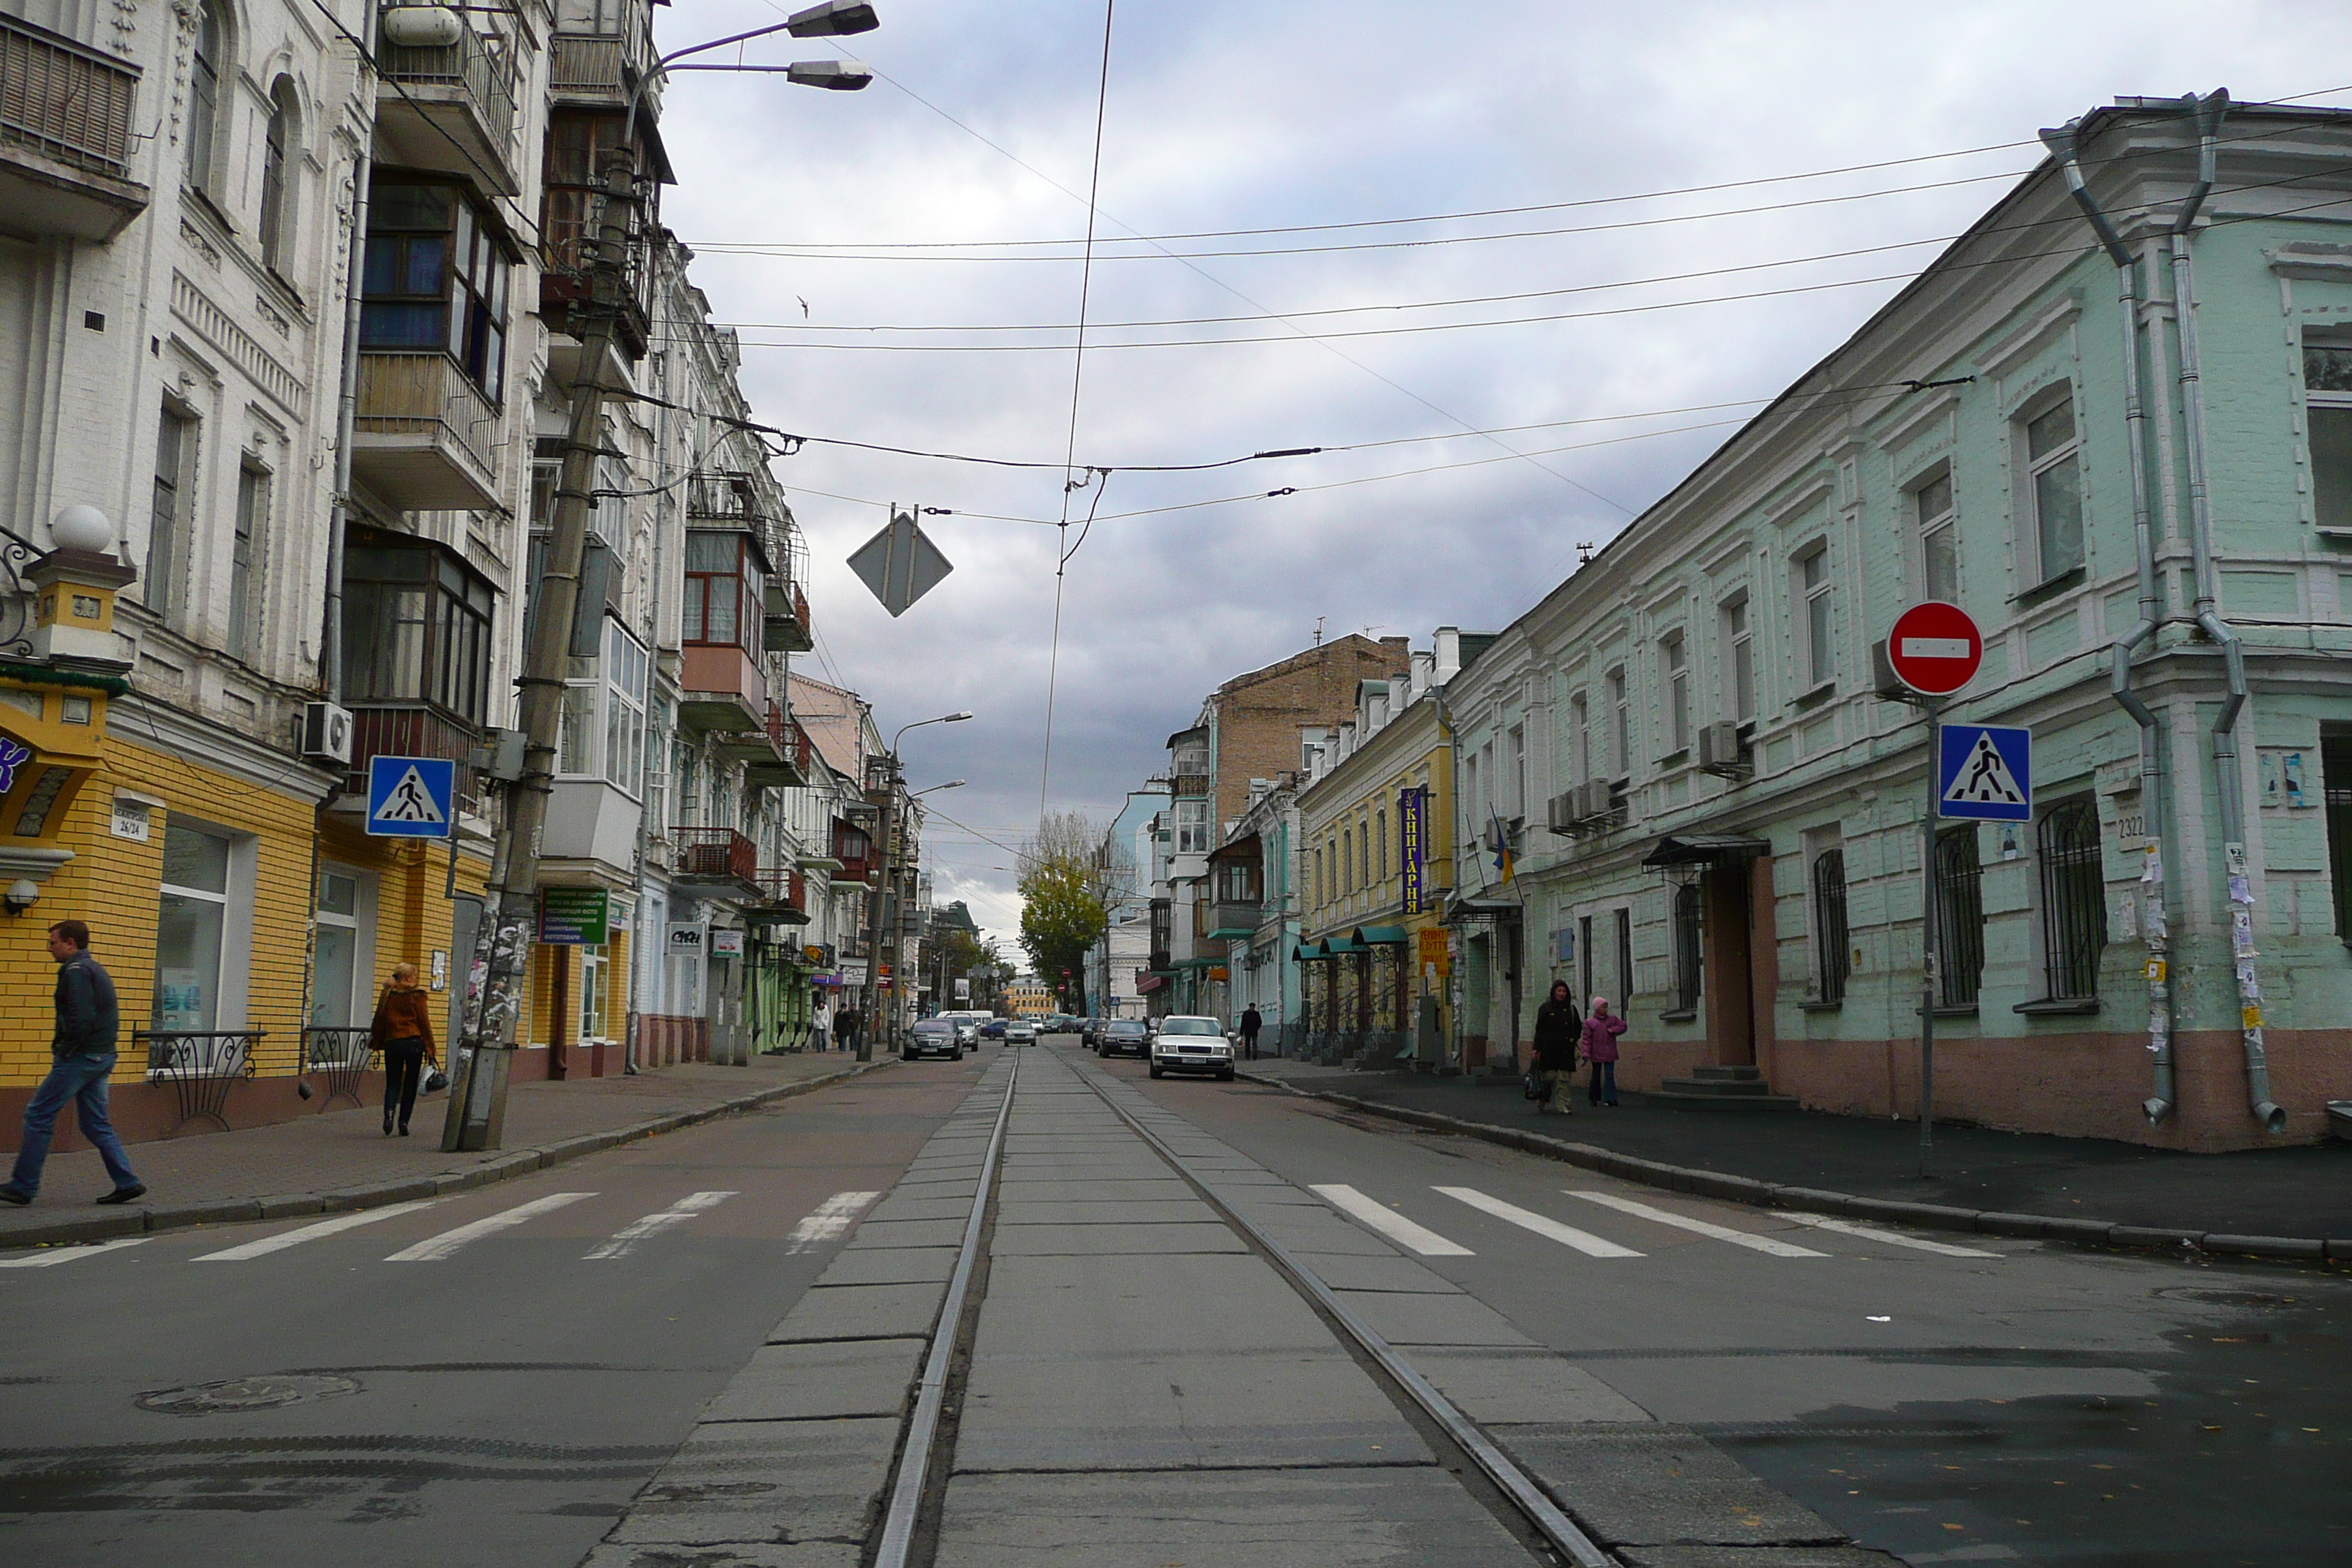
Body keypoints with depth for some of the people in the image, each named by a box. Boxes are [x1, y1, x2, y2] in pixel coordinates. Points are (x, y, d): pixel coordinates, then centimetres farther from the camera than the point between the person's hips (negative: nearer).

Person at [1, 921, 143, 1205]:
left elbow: (81, 1018, -23)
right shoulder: (96, 970, 19)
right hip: (101, 1058, 10)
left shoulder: (76, 971, -12)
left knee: (38, 1114, -2)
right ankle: (127, 1183, 8)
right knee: (95, 1123, 12)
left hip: (81, 1057, -10)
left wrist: (63, 1049, -11)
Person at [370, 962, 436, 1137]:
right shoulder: (417, 995, -3)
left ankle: (389, 1110, -21)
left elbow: (379, 1020, 9)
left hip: (392, 1042, 2)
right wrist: (429, 1047, 1)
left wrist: (378, 1043, 18)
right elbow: (424, 1021, -4)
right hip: (414, 1042, -2)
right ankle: (404, 1121, 4)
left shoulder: (388, 994, 7)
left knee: (392, 1082, 7)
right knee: (410, 1083, 8)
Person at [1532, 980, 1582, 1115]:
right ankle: (1541, 1104, 11)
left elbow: (1578, 1027, 19)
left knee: (1564, 1079, -1)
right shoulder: (1545, 1008, 2)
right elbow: (1539, 1029, 0)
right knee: (1548, 1077, -5)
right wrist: (1537, 1048, -5)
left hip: (1565, 1050, 3)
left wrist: (1573, 1040, 3)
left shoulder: (1571, 1009, 11)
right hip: (1548, 1049, -3)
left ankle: (1563, 1105, 1)